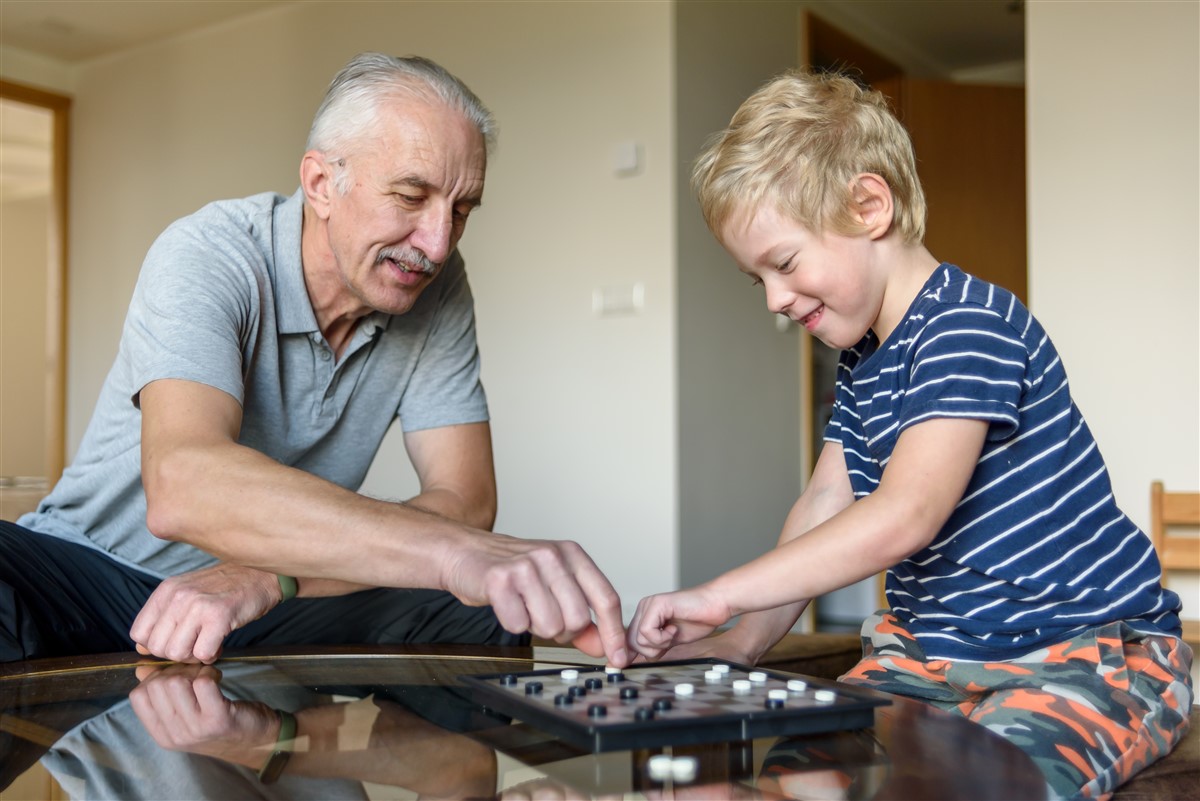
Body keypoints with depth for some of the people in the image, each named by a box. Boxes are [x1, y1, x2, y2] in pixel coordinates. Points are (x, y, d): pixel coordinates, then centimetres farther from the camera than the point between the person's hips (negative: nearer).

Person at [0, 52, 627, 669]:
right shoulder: (206, 255, -20)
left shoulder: (438, 287, -6)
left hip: (270, 612, 5)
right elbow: (182, 487, -39)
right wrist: (456, 550, -52)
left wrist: (269, 576, -32)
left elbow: (465, 500, -15)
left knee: (493, 609, -21)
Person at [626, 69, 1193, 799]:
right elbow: (823, 510, 11)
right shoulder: (862, 360, 13)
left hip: (1090, 651, -8)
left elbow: (901, 519, -29)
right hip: (938, 654, 8)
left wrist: (720, 596, -27)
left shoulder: (968, 324, -19)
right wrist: (744, 641, -1)